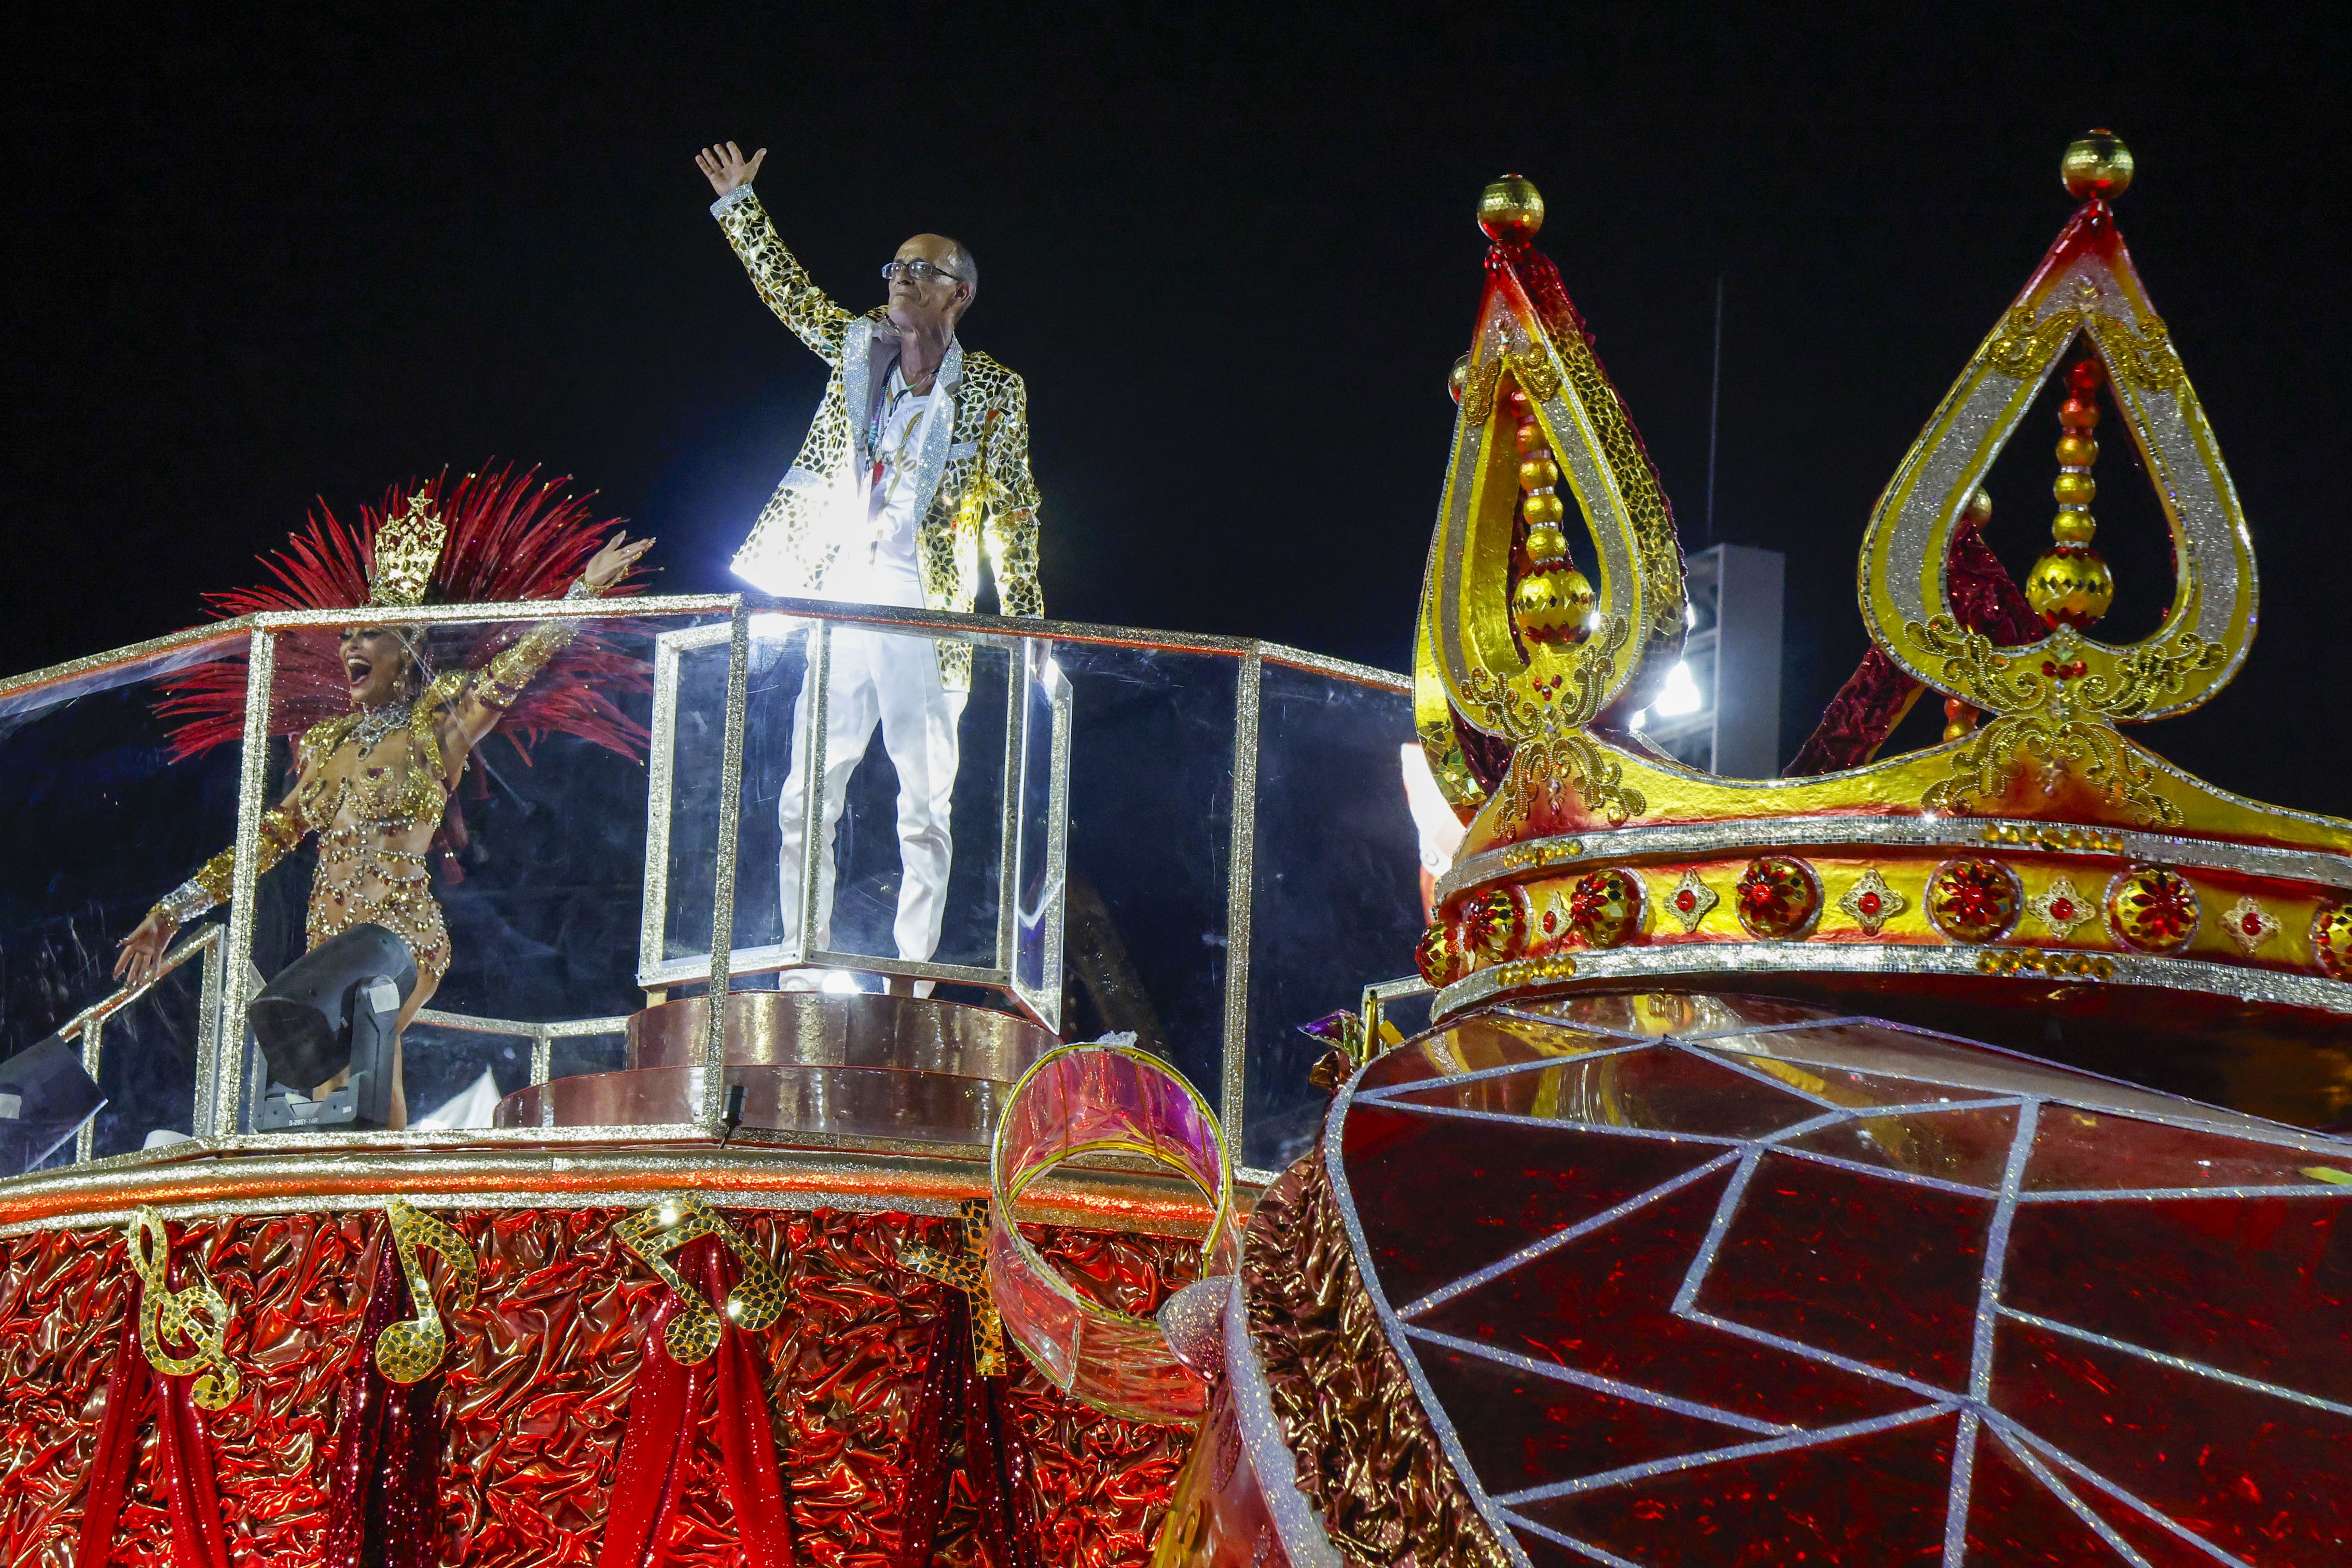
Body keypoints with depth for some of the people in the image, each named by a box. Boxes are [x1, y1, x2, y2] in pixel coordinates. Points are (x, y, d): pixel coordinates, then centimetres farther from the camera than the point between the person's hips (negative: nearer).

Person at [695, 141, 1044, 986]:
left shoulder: (991, 392, 3)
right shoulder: (857, 348, 13)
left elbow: (1014, 512, 3)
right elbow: (787, 289, 24)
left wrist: (1024, 624, -2)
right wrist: (737, 204, 20)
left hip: (923, 615, -4)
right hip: (839, 607, 4)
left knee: (924, 812, -3)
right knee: (805, 804, 1)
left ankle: (913, 980, -2)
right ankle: (804, 974, 5)